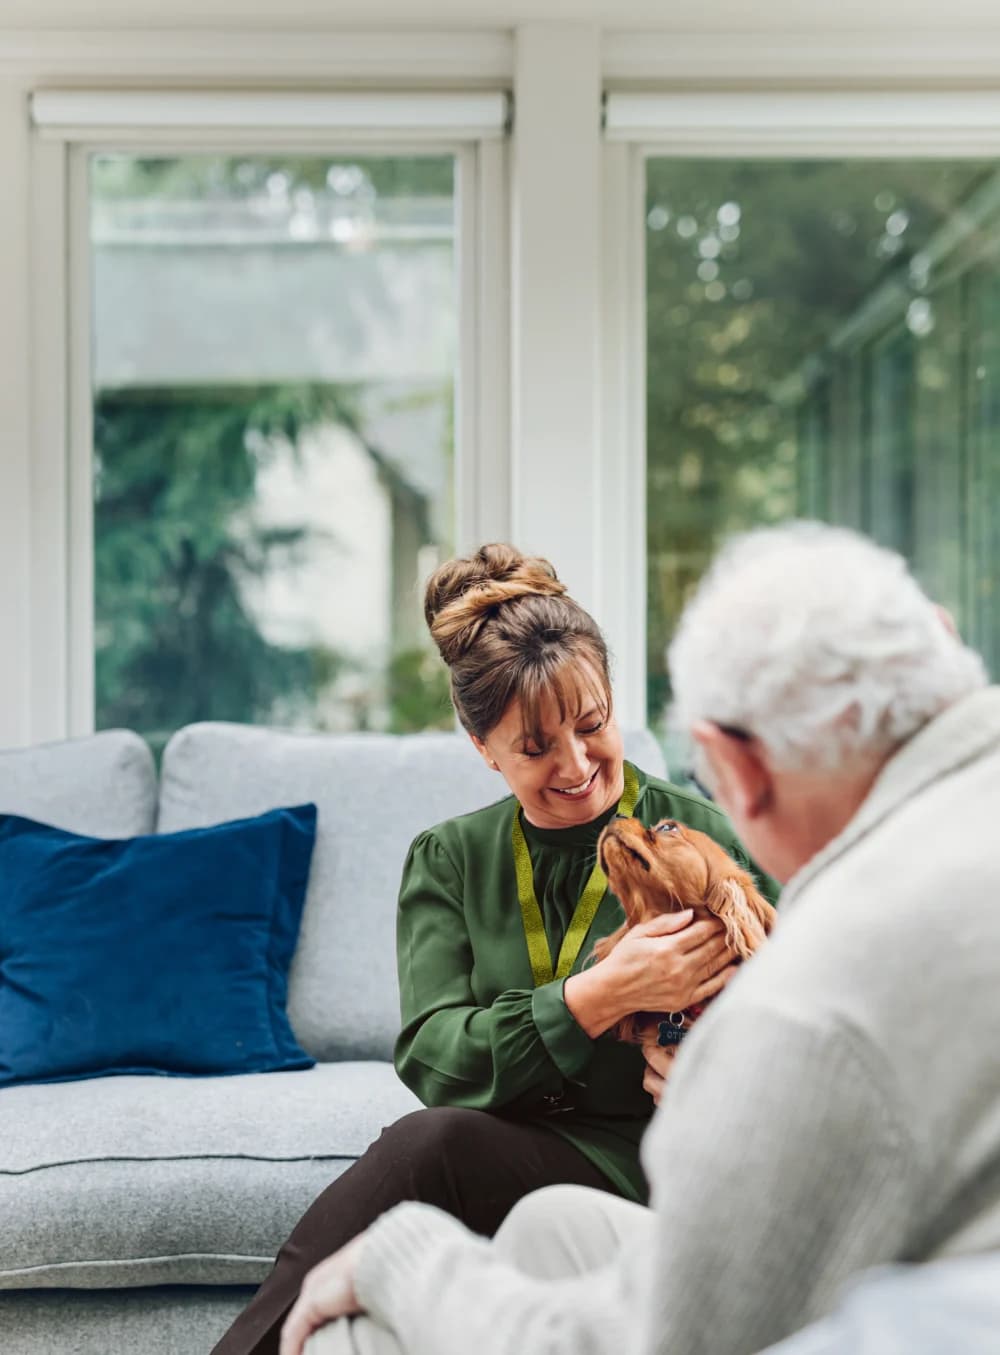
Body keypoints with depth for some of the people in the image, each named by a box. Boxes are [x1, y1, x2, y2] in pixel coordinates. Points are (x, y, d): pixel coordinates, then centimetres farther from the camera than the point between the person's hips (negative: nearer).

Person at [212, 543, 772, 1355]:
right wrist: (600, 995, -21)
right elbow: (434, 1057, -6)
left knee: (434, 1141, -31)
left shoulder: (697, 836, 2)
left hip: (642, 1167, -2)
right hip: (493, 1150, 3)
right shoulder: (449, 861, 9)